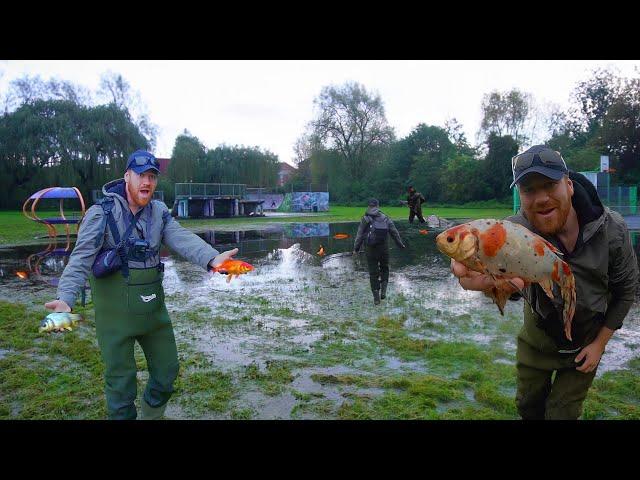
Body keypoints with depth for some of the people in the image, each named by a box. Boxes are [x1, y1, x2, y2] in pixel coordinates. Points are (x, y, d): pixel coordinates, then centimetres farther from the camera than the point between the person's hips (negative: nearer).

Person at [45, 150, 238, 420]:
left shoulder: (160, 213, 2)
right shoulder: (101, 213, -11)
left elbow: (182, 239, -15)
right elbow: (81, 258, -19)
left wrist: (211, 258, -34)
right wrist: (66, 298, -35)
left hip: (153, 308, 5)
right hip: (115, 313, -4)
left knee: (167, 371, 16)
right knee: (120, 380, 7)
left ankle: (151, 414, 42)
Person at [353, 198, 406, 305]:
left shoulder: (365, 219, -4)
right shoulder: (385, 218, 2)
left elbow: (360, 235, -5)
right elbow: (394, 233, 6)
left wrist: (356, 248, 4)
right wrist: (400, 244, 18)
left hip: (371, 250, -1)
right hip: (384, 249, 1)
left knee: (373, 273, 8)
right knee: (384, 269, 22)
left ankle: (376, 297, 8)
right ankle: (383, 291, 6)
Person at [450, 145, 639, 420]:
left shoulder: (612, 229, -22)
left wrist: (600, 343, -7)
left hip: (585, 346, 0)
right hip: (536, 341, 1)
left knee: (562, 413, 10)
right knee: (528, 406, 20)